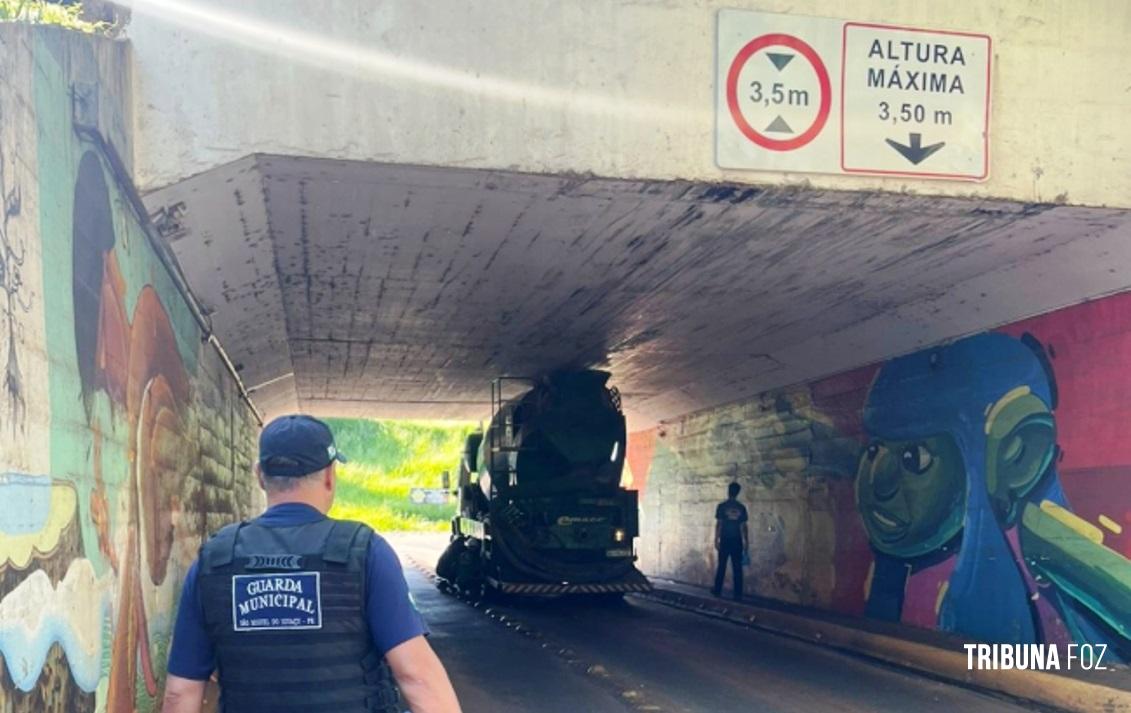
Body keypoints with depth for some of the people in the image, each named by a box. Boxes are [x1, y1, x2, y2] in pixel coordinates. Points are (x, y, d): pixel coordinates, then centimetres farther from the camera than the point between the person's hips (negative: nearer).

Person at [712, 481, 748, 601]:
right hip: (737, 541, 2)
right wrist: (746, 542, 9)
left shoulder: (722, 506, -4)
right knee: (737, 568, 2)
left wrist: (716, 540, -1)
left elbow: (718, 524, -6)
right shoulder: (741, 507, 3)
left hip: (725, 540, -2)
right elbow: (743, 526, 3)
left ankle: (717, 590, 14)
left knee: (722, 566, 8)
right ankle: (738, 594, 1)